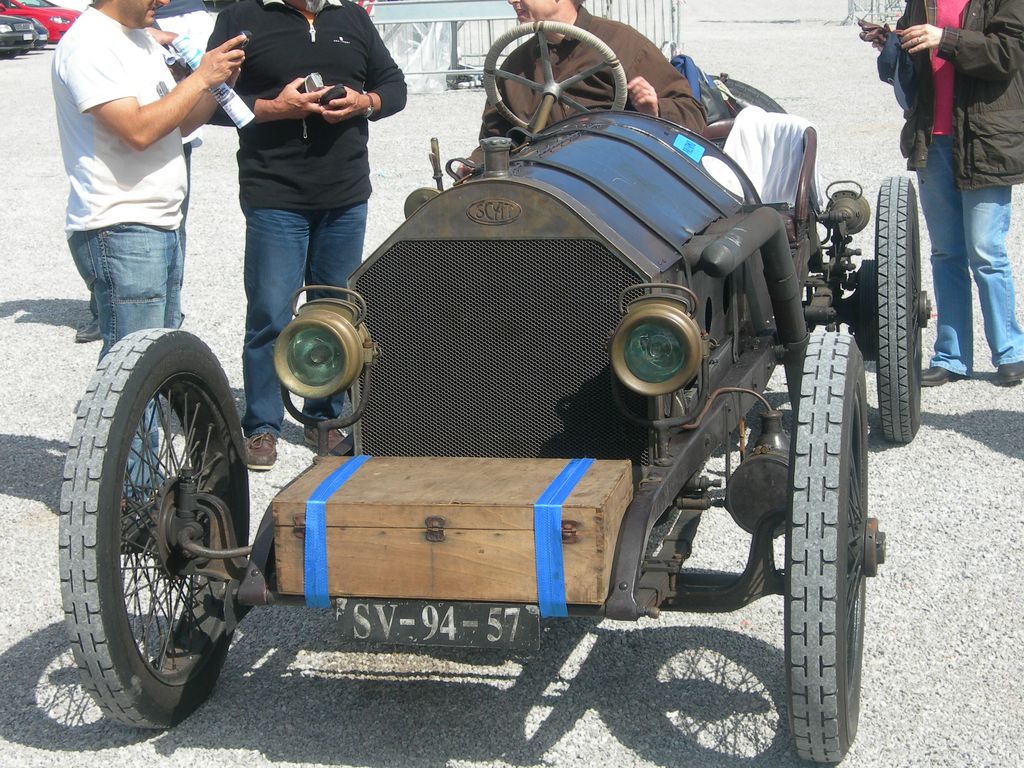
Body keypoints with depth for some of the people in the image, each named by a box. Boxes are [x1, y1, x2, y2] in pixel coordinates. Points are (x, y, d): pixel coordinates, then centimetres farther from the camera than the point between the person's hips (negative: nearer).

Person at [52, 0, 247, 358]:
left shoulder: (141, 40, 16)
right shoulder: (88, 44, -14)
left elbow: (178, 122, 18)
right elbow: (138, 131, -23)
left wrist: (220, 80, 1)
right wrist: (201, 78, -16)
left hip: (162, 227, 10)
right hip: (119, 231, -10)